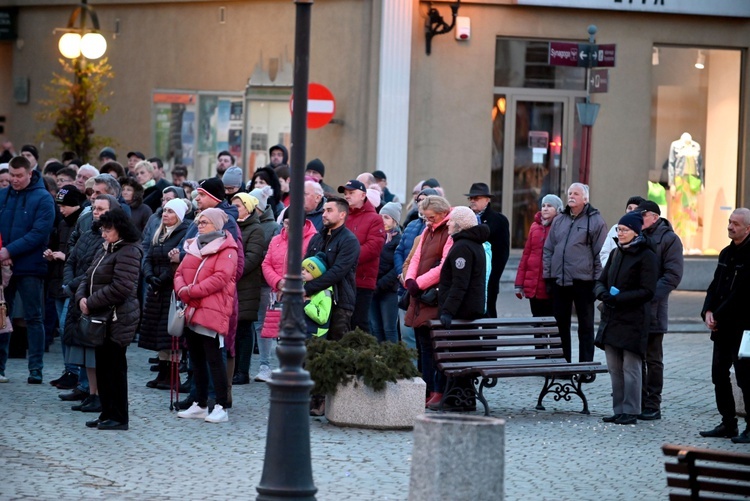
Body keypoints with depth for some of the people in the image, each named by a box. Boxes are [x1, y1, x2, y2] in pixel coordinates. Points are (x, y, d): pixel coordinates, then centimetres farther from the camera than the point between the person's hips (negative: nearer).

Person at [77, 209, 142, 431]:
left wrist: (92, 303, -16)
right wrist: (82, 297, -2)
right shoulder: (104, 252, 18)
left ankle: (119, 418, 2)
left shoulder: (128, 252, -13)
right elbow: (88, 279, 20)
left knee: (115, 367, -4)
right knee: (103, 366, 11)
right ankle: (107, 414, 19)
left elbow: (120, 288, -21)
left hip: (118, 319, -9)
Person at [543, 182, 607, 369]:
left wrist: (598, 281, -8)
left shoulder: (595, 221, -2)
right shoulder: (559, 221, 13)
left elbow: (601, 254, -4)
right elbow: (548, 249, 17)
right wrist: (547, 275, 10)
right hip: (559, 281, 5)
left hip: (583, 281, -5)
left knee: (586, 326, 2)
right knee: (560, 324, 9)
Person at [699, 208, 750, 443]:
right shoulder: (726, 253, 14)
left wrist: (719, 316, -14)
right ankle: (728, 424, 19)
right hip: (722, 327, 9)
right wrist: (708, 311, -2)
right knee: (719, 374, 10)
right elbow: (715, 286, 14)